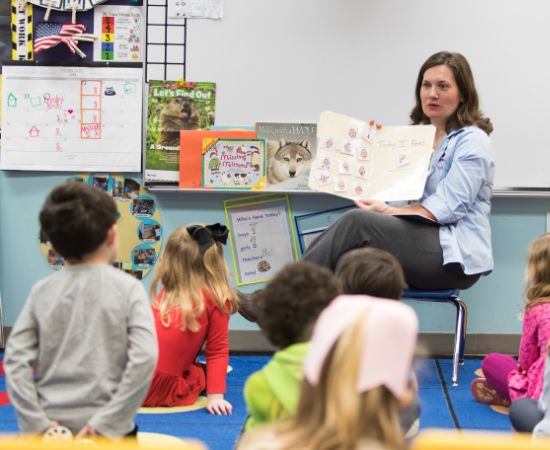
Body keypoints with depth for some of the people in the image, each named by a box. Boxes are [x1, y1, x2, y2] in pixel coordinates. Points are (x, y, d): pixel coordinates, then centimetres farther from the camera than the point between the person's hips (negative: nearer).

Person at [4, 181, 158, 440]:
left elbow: (15, 360, -4)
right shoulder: (127, 287, -4)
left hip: (52, 427, 3)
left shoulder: (42, 291, 4)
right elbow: (144, 358, -16)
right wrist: (107, 422, -15)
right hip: (105, 431, -2)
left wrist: (36, 423, -6)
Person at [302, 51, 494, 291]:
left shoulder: (472, 141, -3)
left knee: (356, 222, -27)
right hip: (416, 237, 7)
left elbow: (448, 207, -14)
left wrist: (388, 212, -19)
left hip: (455, 255, -7)